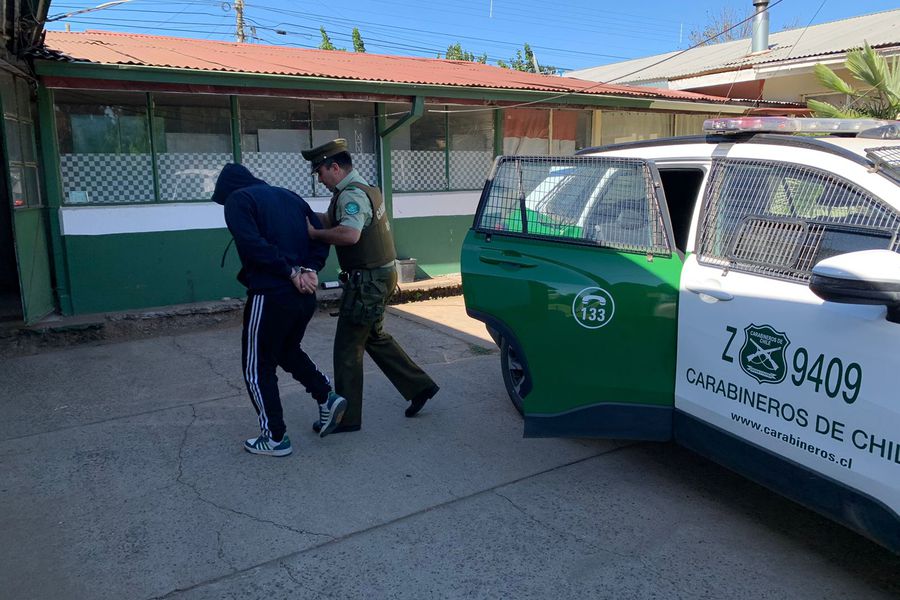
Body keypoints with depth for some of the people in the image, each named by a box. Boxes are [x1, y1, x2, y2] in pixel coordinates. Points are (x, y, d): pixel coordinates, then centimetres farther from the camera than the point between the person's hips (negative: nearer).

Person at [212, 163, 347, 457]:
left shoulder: (238, 200, -3)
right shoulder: (290, 196, 16)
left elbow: (253, 243, -19)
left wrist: (291, 272, -14)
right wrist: (310, 269, -3)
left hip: (270, 295, -7)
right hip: (305, 295, 7)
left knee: (257, 367, 9)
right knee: (288, 351, 29)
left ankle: (275, 438, 15)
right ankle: (328, 397, 17)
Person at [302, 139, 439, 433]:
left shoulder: (352, 194, -18)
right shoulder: (362, 189, 16)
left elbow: (349, 234, -35)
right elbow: (331, 221, 11)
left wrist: (314, 233, -23)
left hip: (368, 281, -10)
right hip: (380, 276, 10)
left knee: (347, 348, 0)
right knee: (374, 337, 22)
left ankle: (346, 417, 10)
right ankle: (419, 386, 26)